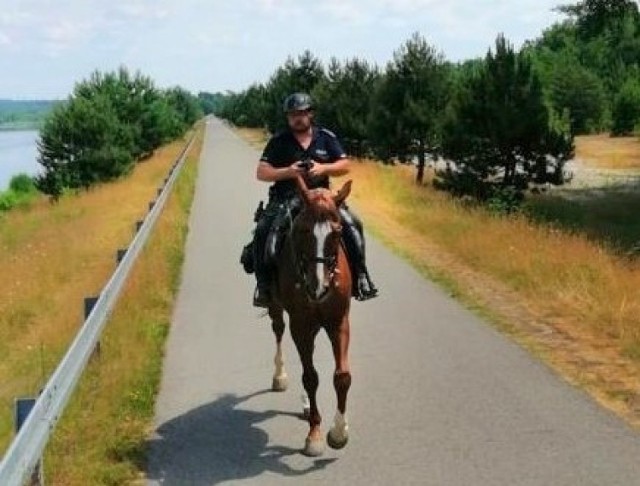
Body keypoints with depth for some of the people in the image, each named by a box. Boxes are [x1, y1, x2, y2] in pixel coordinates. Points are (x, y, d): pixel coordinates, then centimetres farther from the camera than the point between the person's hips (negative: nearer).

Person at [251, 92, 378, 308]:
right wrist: (287, 172, -17)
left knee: (352, 224, -21)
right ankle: (264, 285, -13)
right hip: (285, 200, -1)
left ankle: (360, 277, -10)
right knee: (263, 231, -26)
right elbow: (261, 172, -1)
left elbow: (345, 166, 6)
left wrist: (323, 168, -14)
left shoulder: (326, 137, 8)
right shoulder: (278, 142, 4)